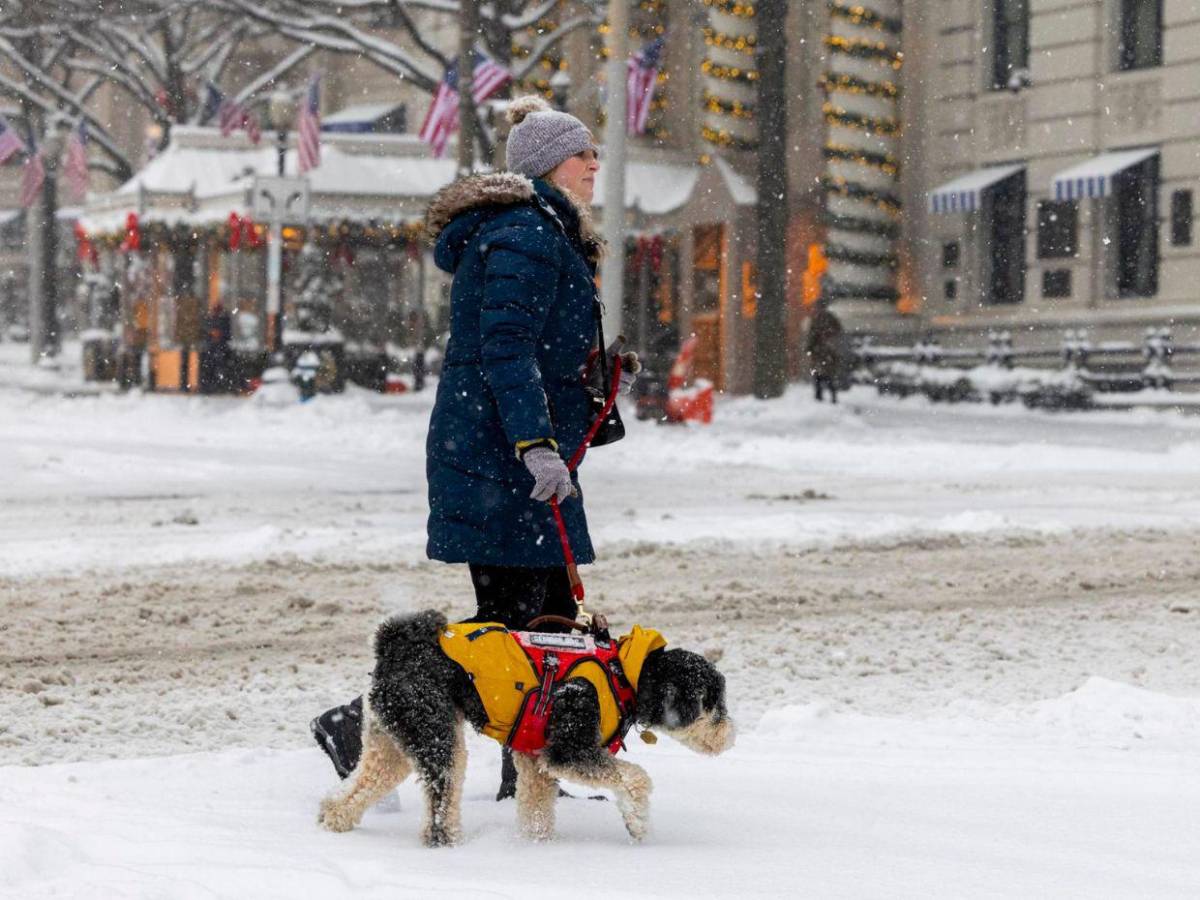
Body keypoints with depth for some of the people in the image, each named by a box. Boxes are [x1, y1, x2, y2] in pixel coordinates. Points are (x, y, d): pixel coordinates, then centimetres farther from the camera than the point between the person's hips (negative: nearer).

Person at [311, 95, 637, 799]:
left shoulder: (547, 234, 21)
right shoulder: (525, 235, -13)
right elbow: (505, 348, -23)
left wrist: (601, 375, 16)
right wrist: (536, 445, -30)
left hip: (526, 460, 11)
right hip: (502, 459, -11)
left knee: (553, 612, 11)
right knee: (511, 617, -11)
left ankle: (529, 777, 17)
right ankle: (359, 726, -7)